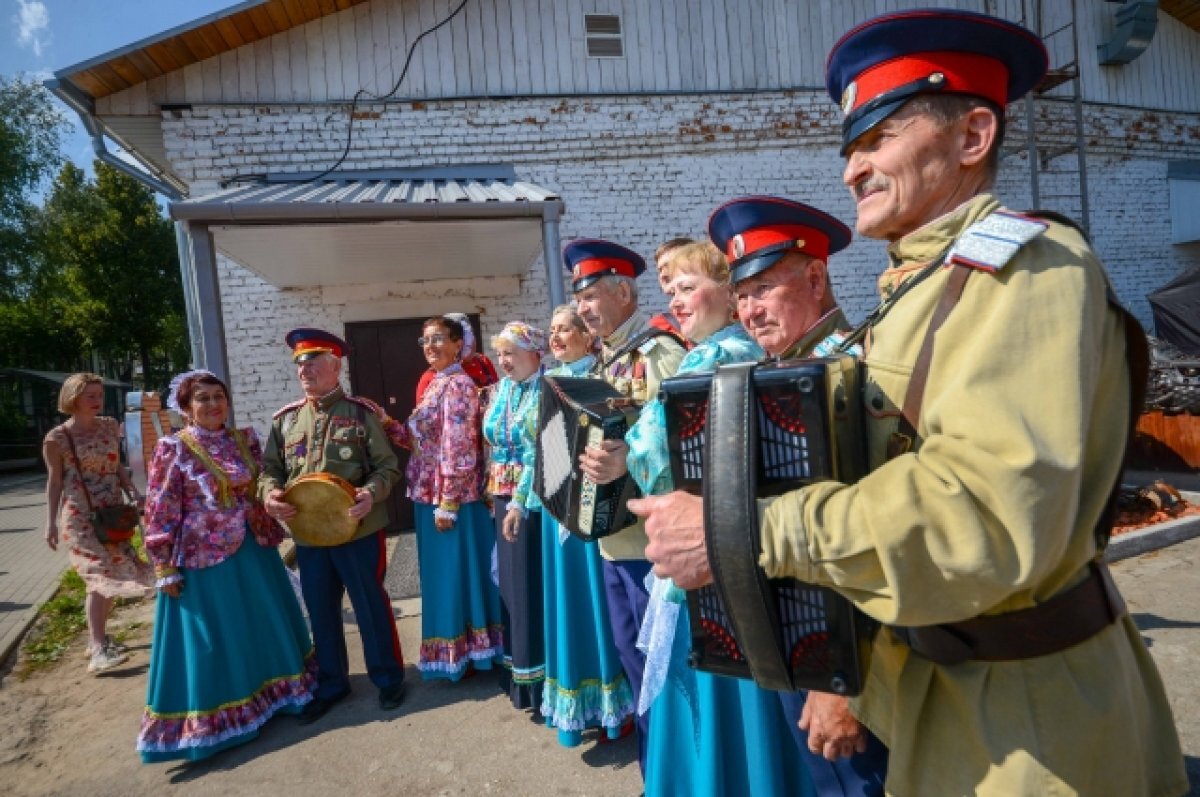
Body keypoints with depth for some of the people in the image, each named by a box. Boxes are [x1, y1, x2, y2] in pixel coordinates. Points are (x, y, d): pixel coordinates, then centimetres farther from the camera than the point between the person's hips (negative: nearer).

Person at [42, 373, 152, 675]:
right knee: (101, 576, -14)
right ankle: (98, 651, -13)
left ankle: (97, 637, 26)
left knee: (113, 574, 10)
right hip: (80, 516, -6)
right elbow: (54, 481, -3)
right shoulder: (56, 438, -8)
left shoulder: (110, 426, 6)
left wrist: (133, 493, 2)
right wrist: (51, 521, -3)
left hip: (113, 512, 6)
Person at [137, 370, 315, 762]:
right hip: (203, 557, -5)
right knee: (212, 640, 7)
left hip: (254, 550, 5)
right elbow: (160, 513, -9)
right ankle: (213, 716, 23)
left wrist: (275, 535, 11)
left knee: (265, 625, 18)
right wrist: (165, 568, -11)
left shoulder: (245, 440, 4)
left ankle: (274, 686, 38)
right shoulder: (173, 449, -9)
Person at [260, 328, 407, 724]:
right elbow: (269, 467, 10)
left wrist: (371, 494, -25)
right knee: (320, 612, 16)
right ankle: (331, 684, 34)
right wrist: (269, 494, -12)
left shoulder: (362, 413, -5)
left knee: (371, 606, 7)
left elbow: (387, 466, -6)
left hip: (358, 530, -4)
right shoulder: (285, 419, 7)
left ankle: (388, 678, 26)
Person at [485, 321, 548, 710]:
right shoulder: (501, 390, 11)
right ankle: (520, 664, 31)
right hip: (505, 496, 7)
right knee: (512, 578, 15)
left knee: (535, 579, -1)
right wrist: (497, 494, 8)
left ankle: (540, 673, 15)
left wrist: (521, 502, -20)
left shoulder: (548, 390, -12)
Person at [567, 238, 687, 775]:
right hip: (611, 534, 9)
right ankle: (652, 767, 39)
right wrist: (582, 459, 10)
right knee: (632, 654, 20)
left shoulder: (659, 352, -14)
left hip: (649, 537, -9)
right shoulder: (603, 361, 13)